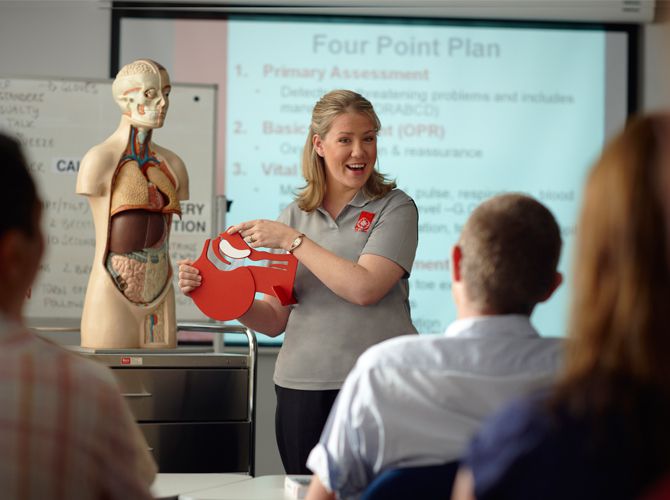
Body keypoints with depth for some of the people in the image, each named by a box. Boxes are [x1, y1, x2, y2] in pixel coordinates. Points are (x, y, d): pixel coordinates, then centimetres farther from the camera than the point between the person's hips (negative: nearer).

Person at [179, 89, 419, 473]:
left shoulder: (394, 207, 1)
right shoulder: (296, 215, 12)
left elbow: (364, 287, -14)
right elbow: (274, 319, 10)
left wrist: (291, 239, -9)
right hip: (303, 387, 4)